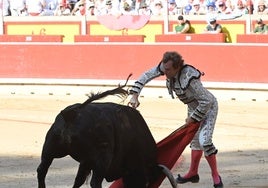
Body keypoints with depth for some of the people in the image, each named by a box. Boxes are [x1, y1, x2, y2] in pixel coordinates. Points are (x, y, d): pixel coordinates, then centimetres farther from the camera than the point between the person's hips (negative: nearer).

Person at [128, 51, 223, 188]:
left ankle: (216, 177, -6)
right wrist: (135, 95, -18)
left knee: (204, 140, -19)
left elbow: (206, 101, -34)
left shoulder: (189, 78, -38)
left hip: (207, 107, -8)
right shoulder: (165, 67, -18)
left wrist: (193, 118, -23)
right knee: (195, 139, 20)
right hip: (194, 108, 8)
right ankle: (193, 174, 35)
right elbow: (147, 76, -8)